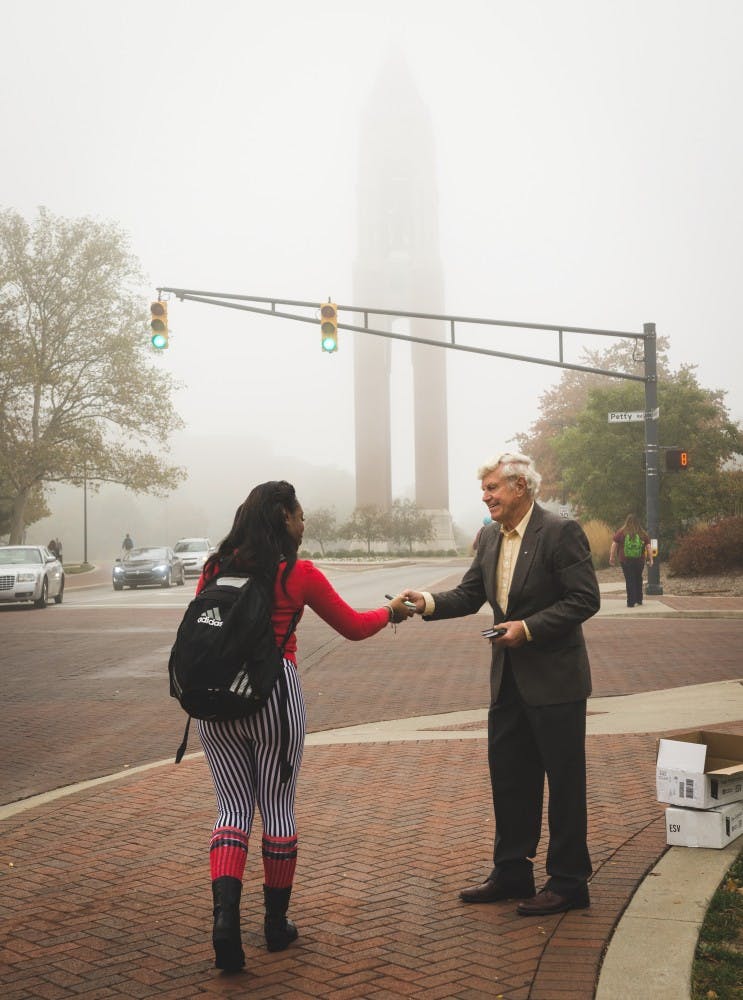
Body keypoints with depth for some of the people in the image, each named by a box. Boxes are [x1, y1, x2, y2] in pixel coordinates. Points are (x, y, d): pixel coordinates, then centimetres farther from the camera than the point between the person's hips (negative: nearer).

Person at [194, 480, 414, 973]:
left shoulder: (216, 567, 5)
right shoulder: (300, 574, -4)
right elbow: (352, 627, 8)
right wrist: (391, 611, 25)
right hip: (274, 694, -3)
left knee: (234, 808, 10)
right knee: (278, 808, 10)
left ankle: (225, 910, -11)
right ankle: (277, 923, 22)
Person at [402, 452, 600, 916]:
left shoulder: (561, 532, -14)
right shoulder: (491, 538, 9)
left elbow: (585, 599, -17)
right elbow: (469, 595, 8)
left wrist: (529, 627, -21)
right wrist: (429, 602, -10)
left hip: (554, 678, -8)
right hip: (509, 680, 8)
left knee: (565, 781, 3)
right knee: (509, 778, 15)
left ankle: (569, 883, 14)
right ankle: (512, 873, 28)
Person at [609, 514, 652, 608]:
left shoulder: (621, 532, -2)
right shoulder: (643, 533, 3)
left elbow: (614, 545, -4)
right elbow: (648, 547, 2)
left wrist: (612, 557, 0)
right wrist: (650, 559, 5)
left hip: (626, 561, -2)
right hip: (640, 561, 2)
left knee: (629, 581, 1)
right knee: (638, 579, 20)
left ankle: (631, 602, -2)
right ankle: (639, 599, 28)